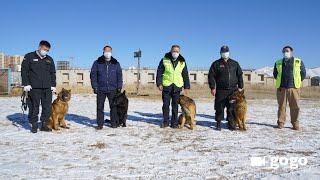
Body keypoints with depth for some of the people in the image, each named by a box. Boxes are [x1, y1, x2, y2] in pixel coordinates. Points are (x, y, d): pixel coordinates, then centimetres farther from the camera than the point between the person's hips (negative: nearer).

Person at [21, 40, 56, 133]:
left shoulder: (49, 59, 18)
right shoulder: (29, 57, 5)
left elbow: (53, 73, 20)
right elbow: (24, 71, 0)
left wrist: (53, 85, 11)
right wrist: (26, 84, -8)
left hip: (47, 88, 4)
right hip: (34, 88, -3)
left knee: (47, 107, 1)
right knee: (34, 107, 0)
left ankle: (44, 124, 11)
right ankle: (34, 125, 11)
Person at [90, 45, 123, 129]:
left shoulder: (116, 63, 8)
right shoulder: (97, 63, 4)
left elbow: (119, 76, 9)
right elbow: (93, 75, 4)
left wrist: (119, 87, 2)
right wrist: (94, 86, -4)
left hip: (112, 90, 0)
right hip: (100, 90, 0)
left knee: (114, 107, 3)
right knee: (100, 107, 3)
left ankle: (114, 123, 15)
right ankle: (100, 124, 11)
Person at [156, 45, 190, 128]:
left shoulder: (182, 62, 6)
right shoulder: (164, 60, 1)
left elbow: (185, 75, 10)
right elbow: (159, 72, 2)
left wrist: (187, 87, 5)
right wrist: (159, 83, -6)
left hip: (177, 87, 1)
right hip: (166, 86, -1)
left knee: (175, 105, 5)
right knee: (166, 105, 5)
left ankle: (174, 123, 14)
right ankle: (165, 122, 17)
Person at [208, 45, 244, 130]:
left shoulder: (235, 63, 13)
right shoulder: (216, 64, 5)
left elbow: (240, 75, 14)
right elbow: (211, 76, 0)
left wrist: (240, 87, 7)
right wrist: (212, 88, -7)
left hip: (233, 90, 2)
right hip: (221, 90, -2)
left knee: (232, 108, 5)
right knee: (219, 108, 0)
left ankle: (231, 124, 15)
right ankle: (218, 124, 11)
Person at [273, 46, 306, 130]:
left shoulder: (298, 62, 9)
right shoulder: (278, 63, 12)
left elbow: (303, 74, 15)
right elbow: (275, 74, 23)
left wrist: (297, 82, 12)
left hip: (294, 88, -1)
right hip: (281, 88, 1)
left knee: (295, 107, -1)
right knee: (281, 106, 3)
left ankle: (295, 124, 8)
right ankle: (280, 123, 10)